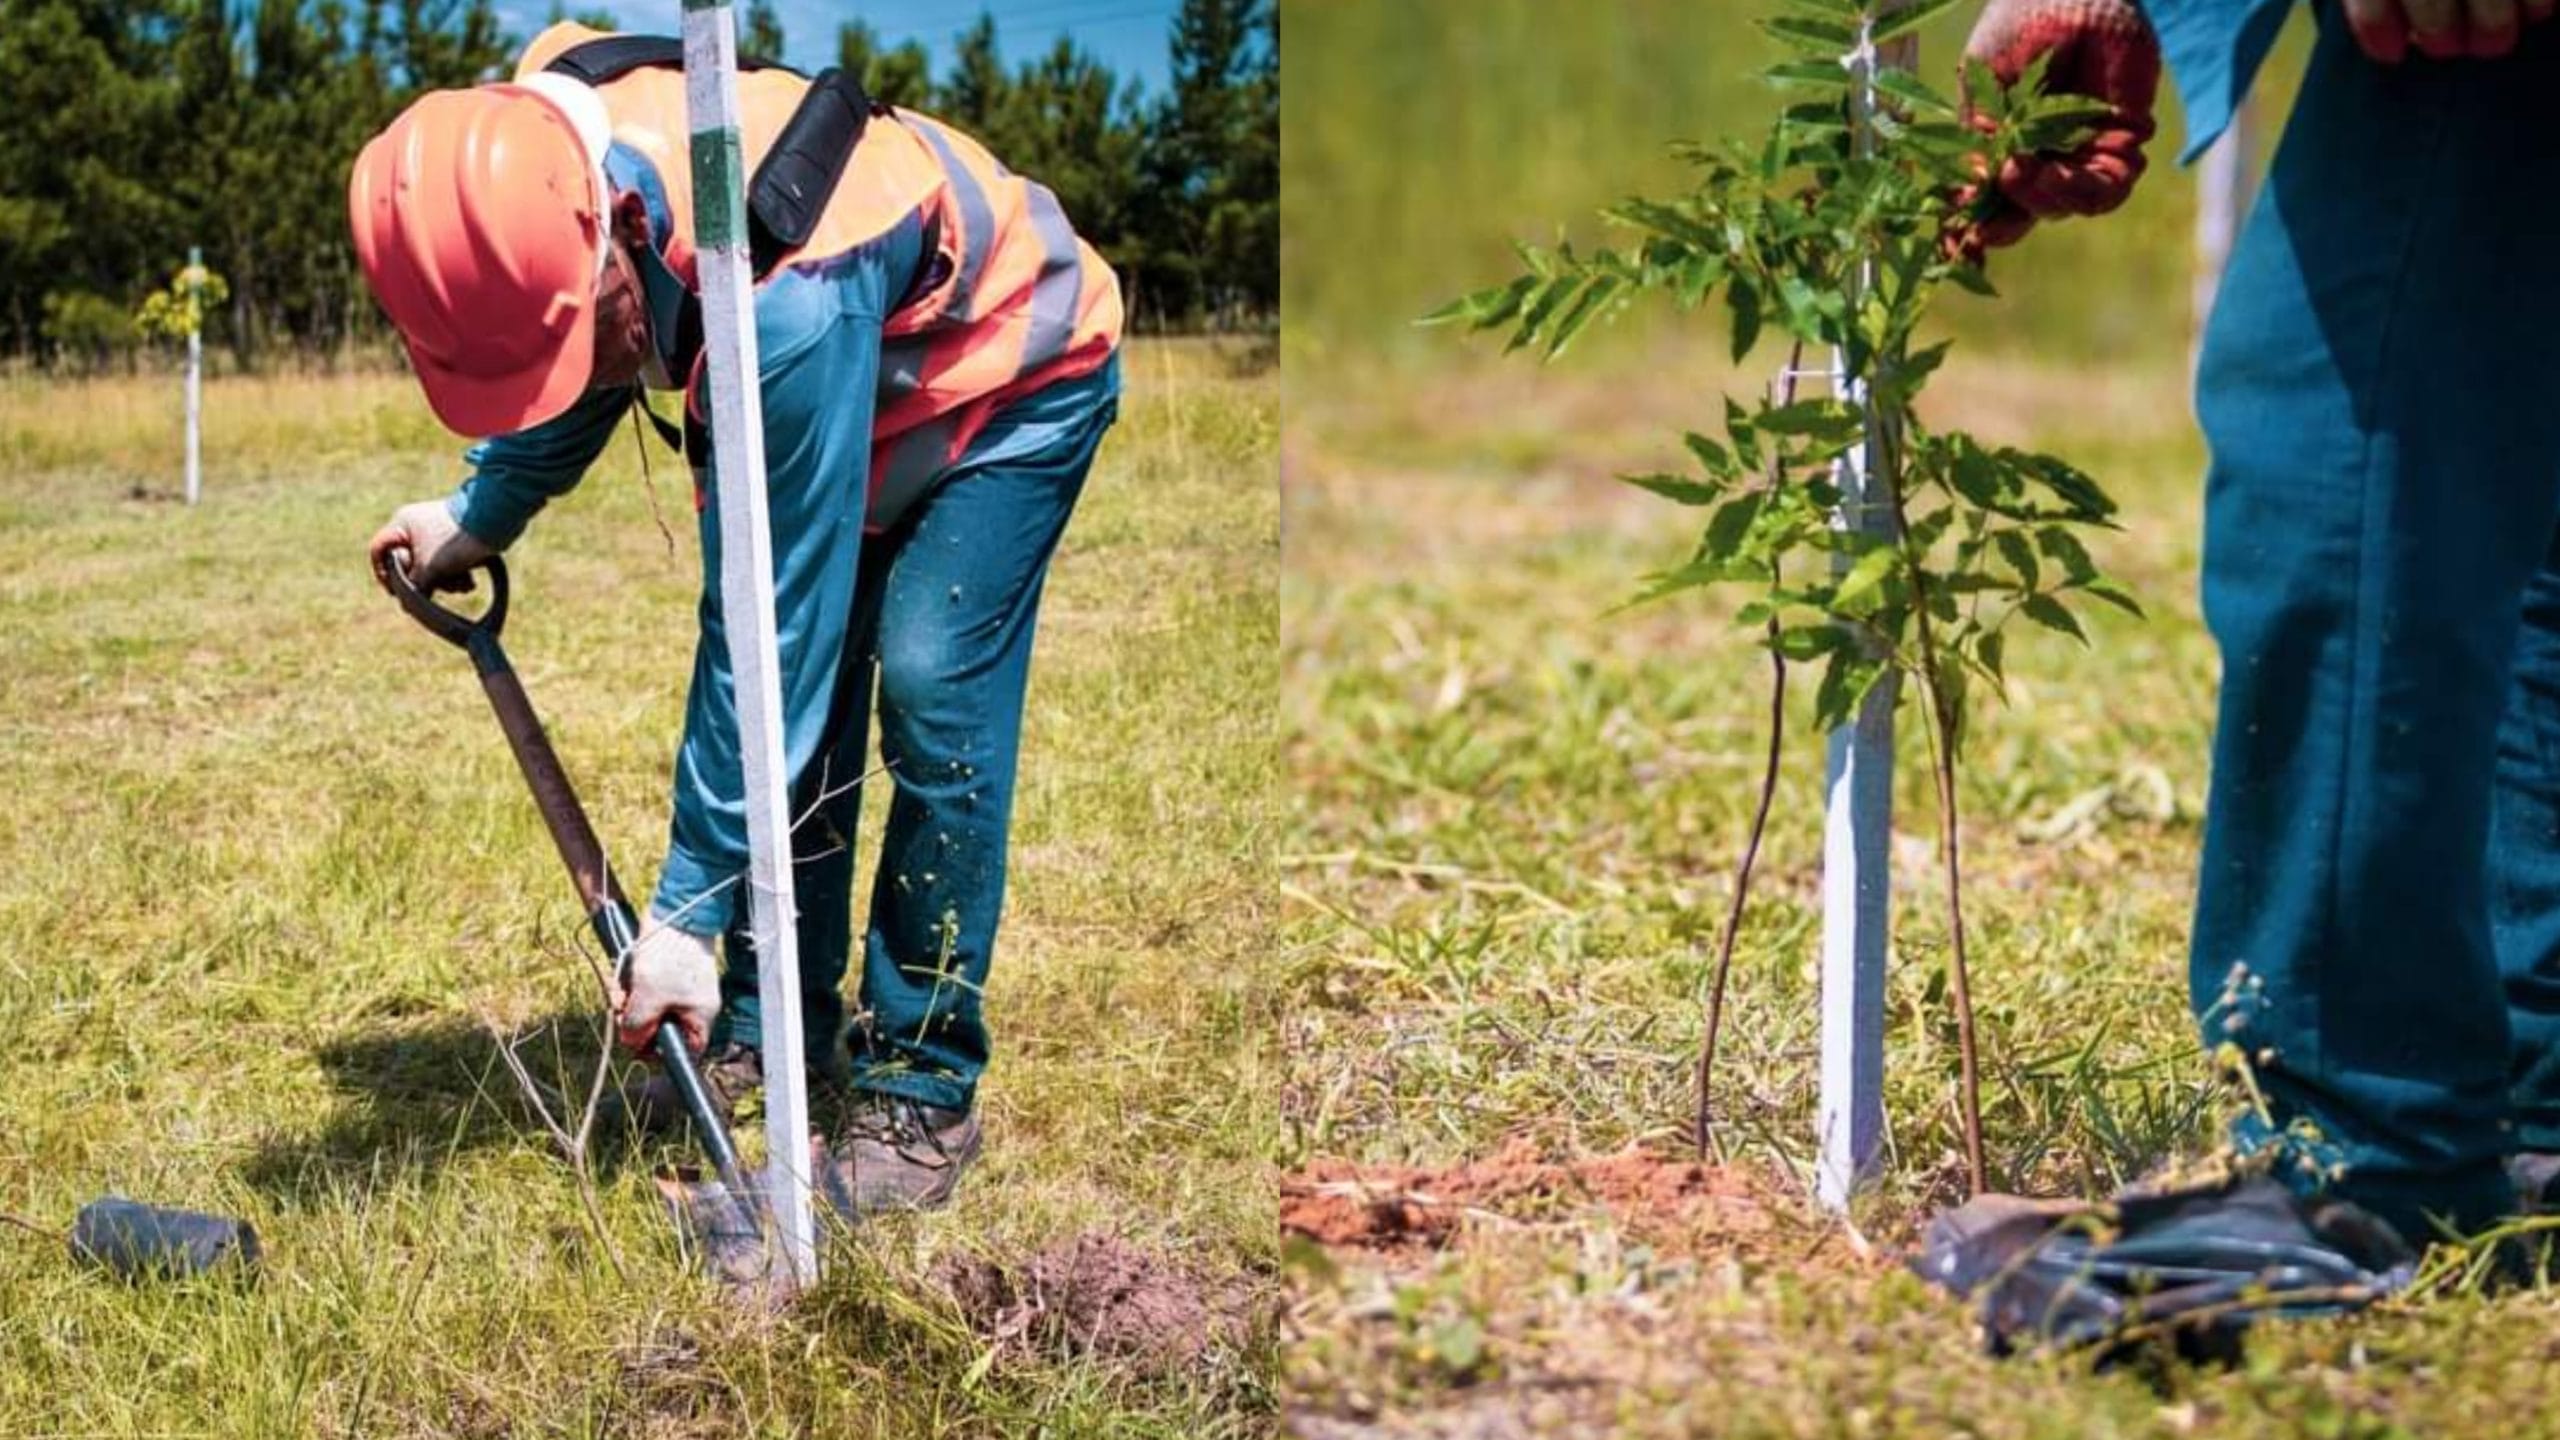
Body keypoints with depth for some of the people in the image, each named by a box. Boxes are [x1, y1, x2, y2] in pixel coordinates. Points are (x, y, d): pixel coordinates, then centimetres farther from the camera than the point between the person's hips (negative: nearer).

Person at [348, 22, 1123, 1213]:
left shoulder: (784, 289, -45)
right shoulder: (535, 162, -22)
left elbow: (775, 615, -39)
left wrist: (688, 912, -34)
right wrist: (476, 517, 8)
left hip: (1010, 383, -7)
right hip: (850, 398, 7)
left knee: (930, 690, -18)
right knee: (799, 692, -1)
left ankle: (922, 1085, -8)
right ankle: (777, 1024, 13)